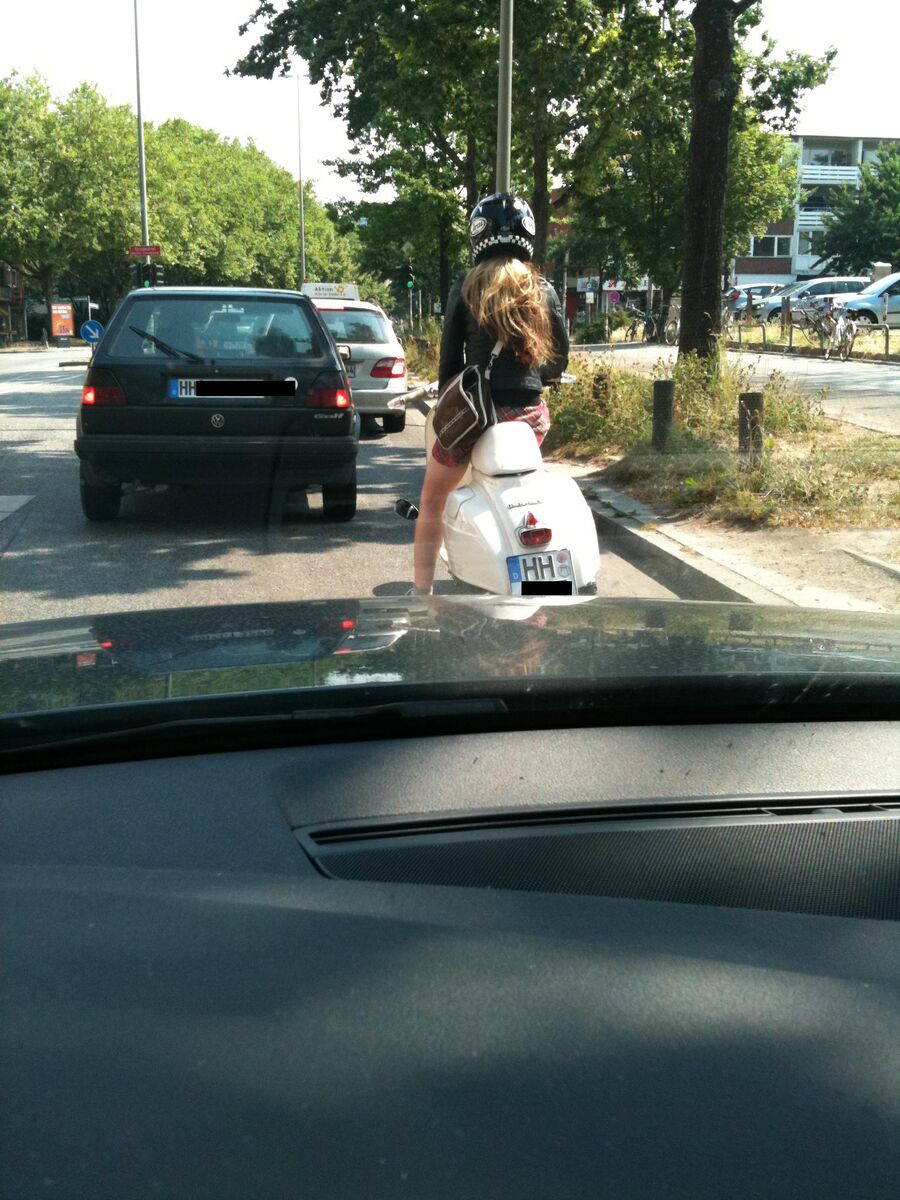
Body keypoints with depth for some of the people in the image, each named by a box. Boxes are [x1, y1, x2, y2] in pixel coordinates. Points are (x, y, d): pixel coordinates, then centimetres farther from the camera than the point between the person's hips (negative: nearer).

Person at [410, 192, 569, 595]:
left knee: (432, 502, 18)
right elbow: (559, 360, 6)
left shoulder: (465, 289, -5)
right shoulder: (543, 291, 1)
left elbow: (450, 357, -3)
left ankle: (421, 592, 18)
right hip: (528, 415, 2)